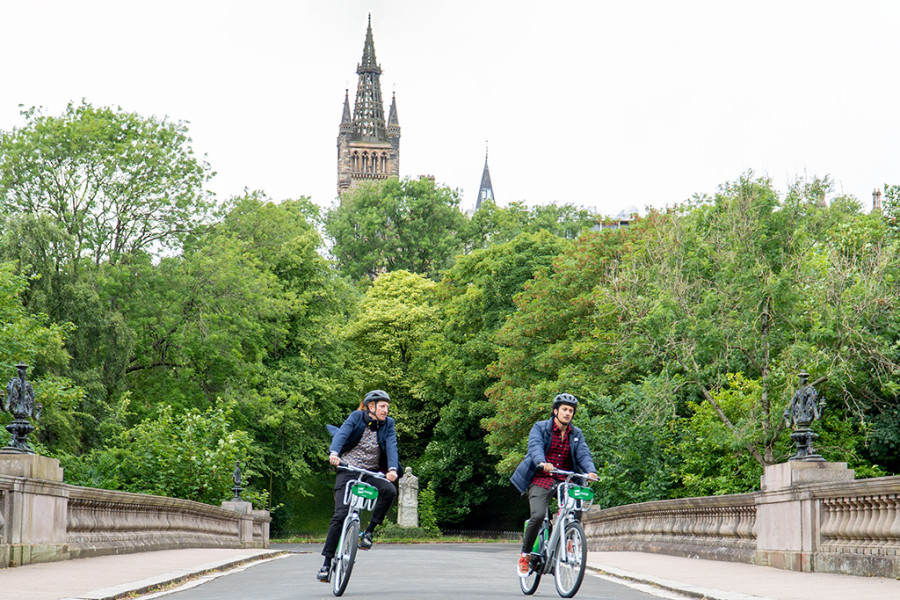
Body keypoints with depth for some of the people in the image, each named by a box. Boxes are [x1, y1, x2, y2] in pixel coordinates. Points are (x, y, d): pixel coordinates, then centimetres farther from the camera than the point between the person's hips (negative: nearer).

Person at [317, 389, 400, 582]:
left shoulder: (388, 424, 2)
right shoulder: (357, 417, -4)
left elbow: (391, 446, -12)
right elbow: (342, 434, -20)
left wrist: (392, 469, -31)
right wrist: (334, 452, -40)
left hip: (372, 472, 2)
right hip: (348, 471, -2)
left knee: (390, 490, -29)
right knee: (340, 515, -13)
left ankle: (368, 531, -11)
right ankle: (327, 563, -5)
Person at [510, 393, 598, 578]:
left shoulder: (576, 434, 12)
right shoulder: (540, 428, 1)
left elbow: (583, 454, -2)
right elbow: (535, 446, -18)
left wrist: (590, 471, -24)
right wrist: (542, 463, -40)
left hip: (564, 480, 3)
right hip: (540, 480, -3)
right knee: (538, 515, -24)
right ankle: (525, 555, -4)